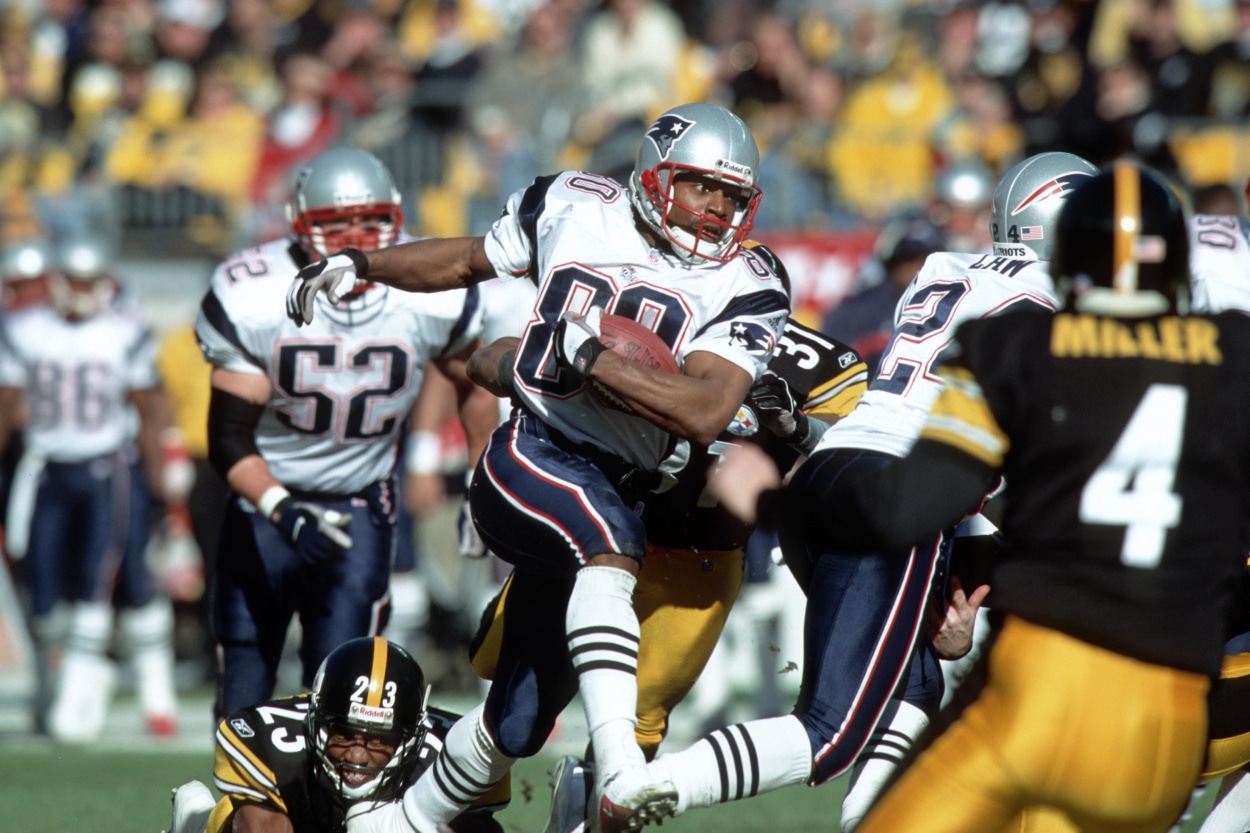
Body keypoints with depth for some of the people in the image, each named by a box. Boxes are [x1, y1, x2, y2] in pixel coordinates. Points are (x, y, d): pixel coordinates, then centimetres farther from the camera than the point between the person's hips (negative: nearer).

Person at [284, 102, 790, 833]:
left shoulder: (745, 292, -2)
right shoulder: (576, 209, 4)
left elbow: (704, 415, -17)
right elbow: (473, 259, 22)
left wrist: (592, 354, -21)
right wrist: (359, 266, 27)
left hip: (619, 492, 2)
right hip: (531, 455, -2)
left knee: (517, 726, 10)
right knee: (610, 544, -38)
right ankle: (617, 755, -52)